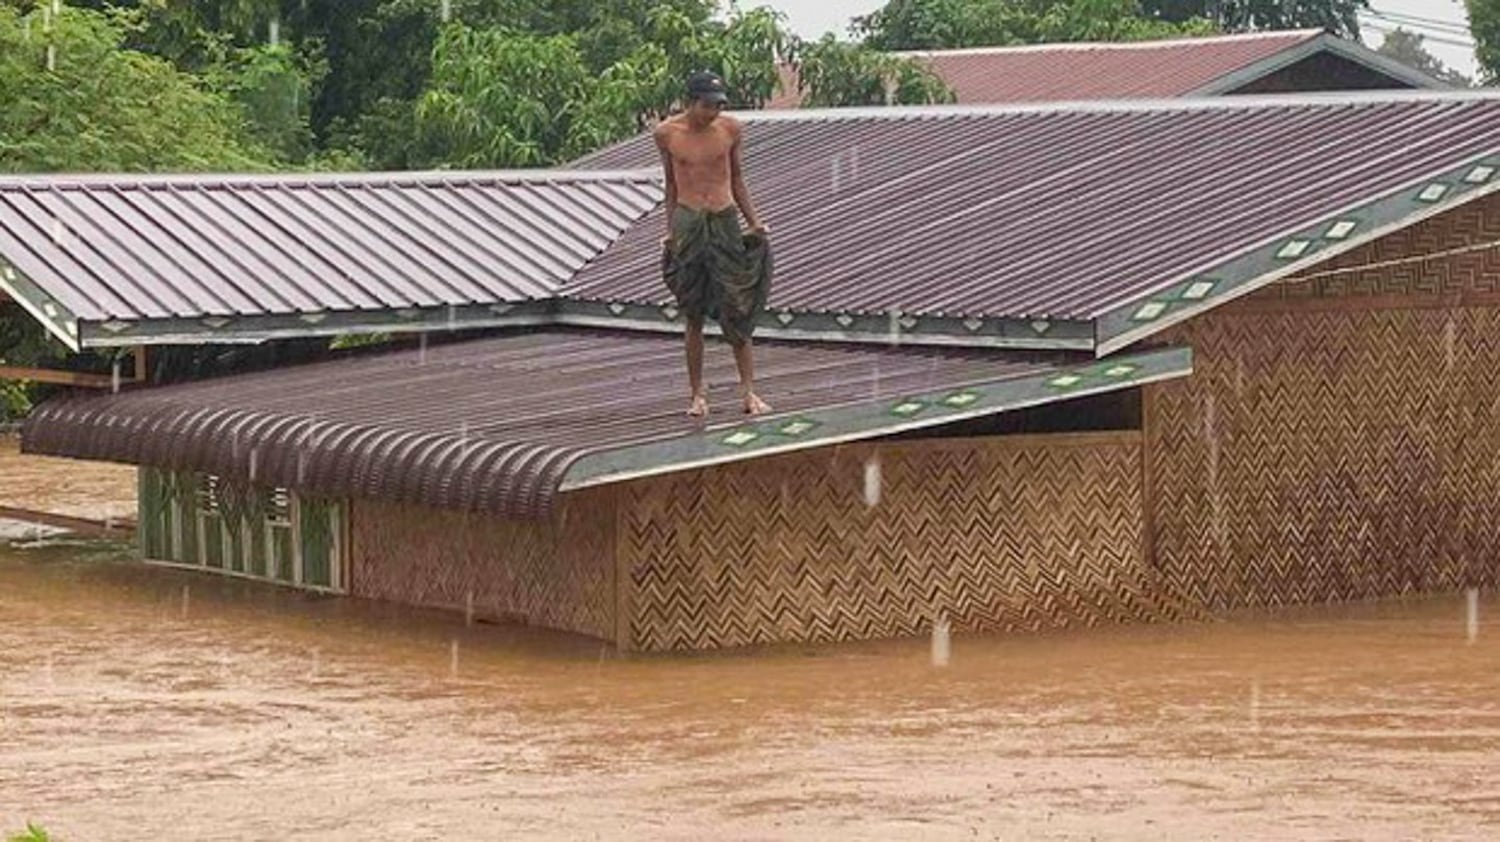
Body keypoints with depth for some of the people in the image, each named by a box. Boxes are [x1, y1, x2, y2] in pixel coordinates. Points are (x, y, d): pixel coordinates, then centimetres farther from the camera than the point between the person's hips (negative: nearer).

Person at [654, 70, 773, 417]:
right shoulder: (667, 133, -1)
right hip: (688, 222, -1)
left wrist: (754, 222, 9)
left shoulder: (730, 129, 1)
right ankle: (697, 393, 11)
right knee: (693, 316, 3)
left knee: (737, 310, -2)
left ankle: (748, 390, 2)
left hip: (725, 220, 1)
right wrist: (671, 230, 11)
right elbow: (671, 183, 11)